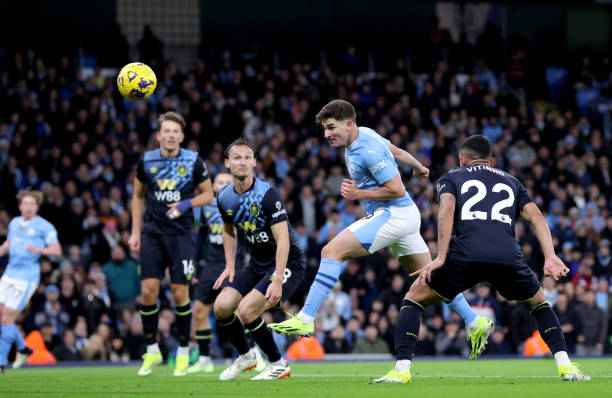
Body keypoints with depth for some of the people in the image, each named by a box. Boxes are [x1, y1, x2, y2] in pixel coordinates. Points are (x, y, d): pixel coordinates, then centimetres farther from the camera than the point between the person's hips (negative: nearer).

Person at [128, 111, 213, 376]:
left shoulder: (193, 161, -3)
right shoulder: (146, 161, 2)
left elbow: (208, 194, 7)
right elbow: (138, 196, 15)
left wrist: (186, 204, -12)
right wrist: (135, 232, 10)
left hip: (180, 235, -1)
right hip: (152, 233, 1)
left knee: (180, 293, -4)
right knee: (148, 291, -6)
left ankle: (183, 352, 11)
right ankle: (152, 351, 8)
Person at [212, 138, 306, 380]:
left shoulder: (267, 195, -22)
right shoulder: (224, 198, -1)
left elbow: (283, 239, -26)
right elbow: (229, 231, 19)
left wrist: (277, 281, -33)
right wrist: (230, 267, 9)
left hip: (286, 262, -7)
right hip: (257, 265, 7)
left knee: (246, 311, -22)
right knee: (221, 307, -6)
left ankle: (278, 365, -3)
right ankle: (245, 356, 19)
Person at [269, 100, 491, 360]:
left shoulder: (368, 150, -21)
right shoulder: (362, 135, 8)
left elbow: (397, 190, -22)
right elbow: (396, 151, 26)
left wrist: (359, 194, -15)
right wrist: (419, 167, 44)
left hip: (393, 214, -11)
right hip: (405, 216, 11)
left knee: (332, 251, -18)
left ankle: (305, 319, -24)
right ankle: (475, 324, 21)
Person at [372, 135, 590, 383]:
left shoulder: (450, 178, 25)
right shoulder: (511, 182, 33)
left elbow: (447, 208, 2)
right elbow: (536, 217, 17)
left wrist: (441, 257, -4)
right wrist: (550, 257, 5)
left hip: (465, 255, -2)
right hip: (508, 256, 2)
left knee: (413, 299, 18)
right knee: (538, 303, 30)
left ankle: (402, 369, 3)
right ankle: (565, 365, 13)